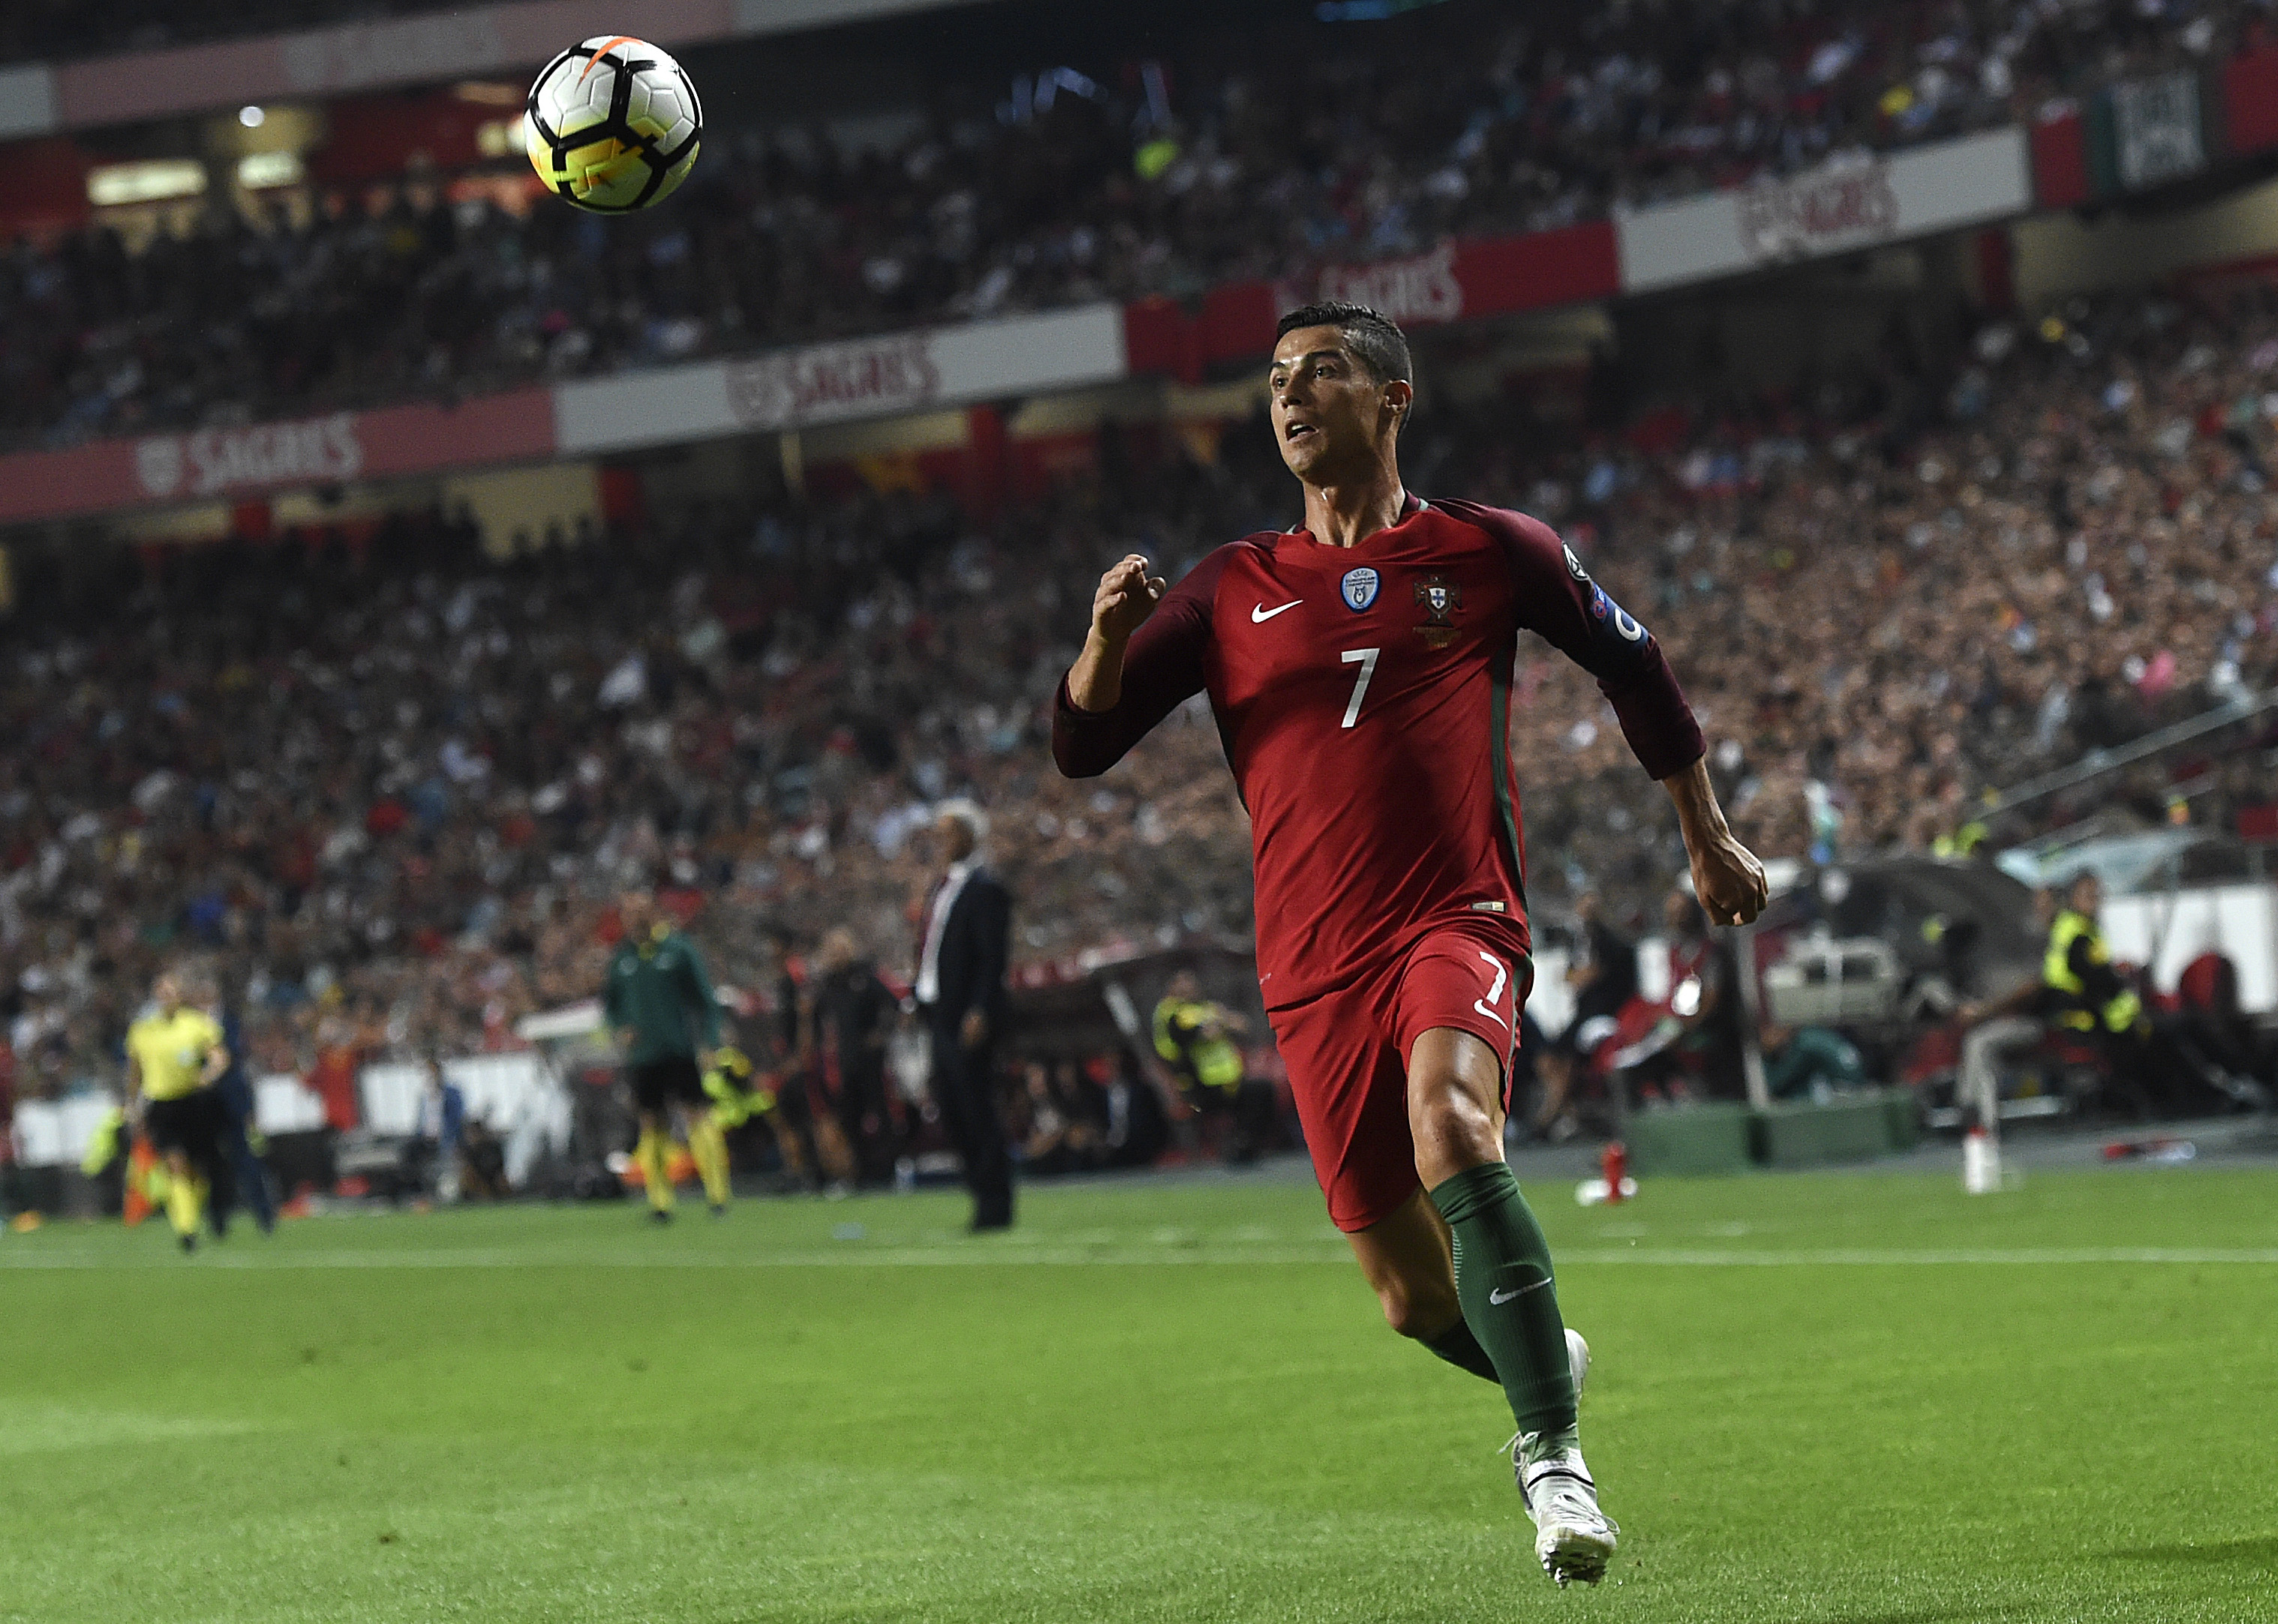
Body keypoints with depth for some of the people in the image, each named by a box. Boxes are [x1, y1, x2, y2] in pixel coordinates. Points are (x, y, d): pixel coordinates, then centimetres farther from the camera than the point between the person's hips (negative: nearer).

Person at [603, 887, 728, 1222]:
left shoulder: (679, 948, -1)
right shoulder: (620, 957, 9)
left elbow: (705, 999, 1)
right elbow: (609, 1002, 20)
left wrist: (708, 1043, -7)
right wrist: (620, 1029, 1)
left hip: (683, 1052, -3)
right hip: (642, 1055, 3)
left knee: (698, 1117, -8)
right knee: (652, 1126, 3)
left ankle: (718, 1194, -2)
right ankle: (659, 1202, 8)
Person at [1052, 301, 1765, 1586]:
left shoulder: (1484, 552, 7)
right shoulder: (1232, 591, 12)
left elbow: (1633, 664, 20)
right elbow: (1083, 748, 8)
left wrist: (1710, 837, 25)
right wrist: (1109, 635, -13)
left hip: (1460, 922, -3)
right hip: (1317, 964, 3)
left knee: (1451, 1132, -34)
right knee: (1417, 1300, 3)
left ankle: (1553, 1455, -29)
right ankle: (1547, 1363, 37)